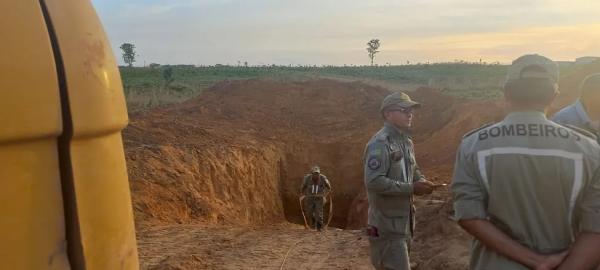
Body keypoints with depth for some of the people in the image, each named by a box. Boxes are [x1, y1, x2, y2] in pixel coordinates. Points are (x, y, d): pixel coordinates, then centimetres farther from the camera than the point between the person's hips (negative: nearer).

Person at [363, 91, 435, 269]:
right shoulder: (380, 143, -19)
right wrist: (411, 188, -24)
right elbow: (374, 182, -29)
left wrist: (421, 181, -1)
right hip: (387, 227, -10)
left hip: (404, 223, 10)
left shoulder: (407, 142, 12)